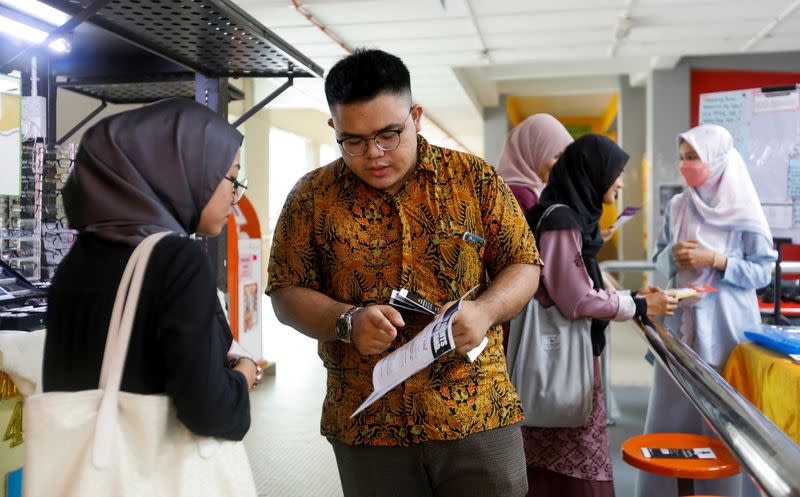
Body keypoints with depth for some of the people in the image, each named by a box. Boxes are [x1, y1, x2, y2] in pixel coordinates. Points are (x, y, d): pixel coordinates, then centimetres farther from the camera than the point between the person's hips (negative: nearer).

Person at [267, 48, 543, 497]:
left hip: (479, 414, 0)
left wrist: (485, 310, -15)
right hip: (367, 424, 1)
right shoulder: (313, 196, 1)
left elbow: (524, 265, 5)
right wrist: (346, 321, -16)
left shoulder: (476, 178, 1)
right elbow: (287, 293, 2)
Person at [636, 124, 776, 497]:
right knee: (672, 414, 7)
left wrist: (715, 260, -16)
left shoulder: (743, 212, -5)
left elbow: (763, 271, -4)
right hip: (681, 326, 4)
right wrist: (673, 254, -9)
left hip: (727, 328, -3)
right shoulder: (676, 206, 5)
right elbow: (659, 260, 12)